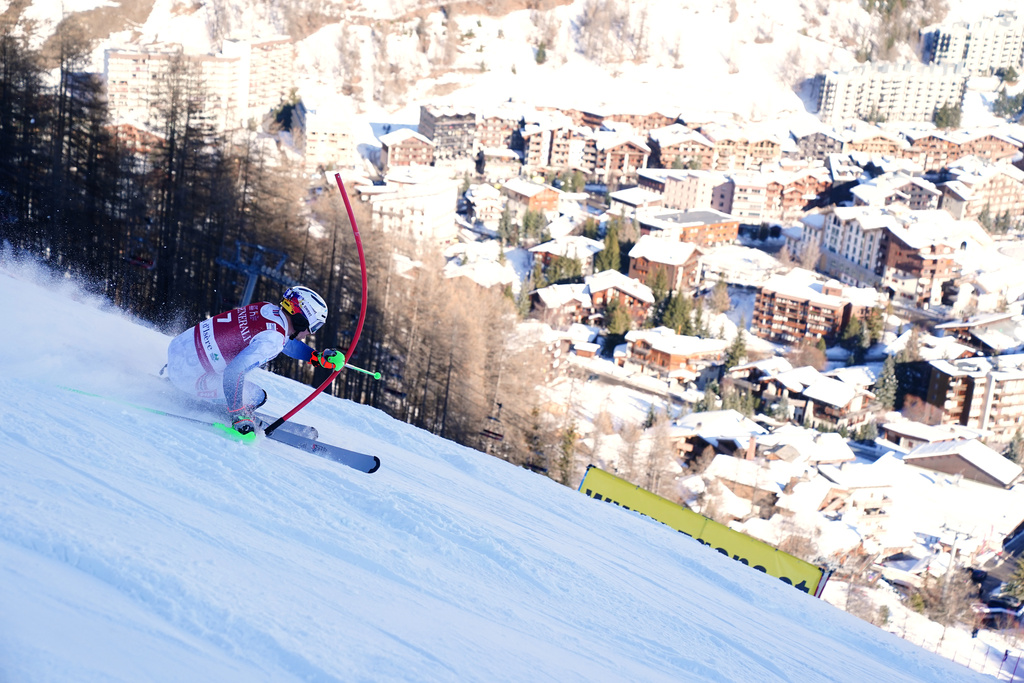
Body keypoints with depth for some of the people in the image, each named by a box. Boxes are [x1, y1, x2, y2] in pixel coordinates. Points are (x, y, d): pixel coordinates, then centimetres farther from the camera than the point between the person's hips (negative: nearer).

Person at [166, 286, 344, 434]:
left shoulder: (268, 309, 2)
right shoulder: (272, 339, -22)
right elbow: (233, 373, -31)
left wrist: (319, 356, 15)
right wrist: (239, 416, -28)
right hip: (189, 373, -8)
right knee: (257, 397, -5)